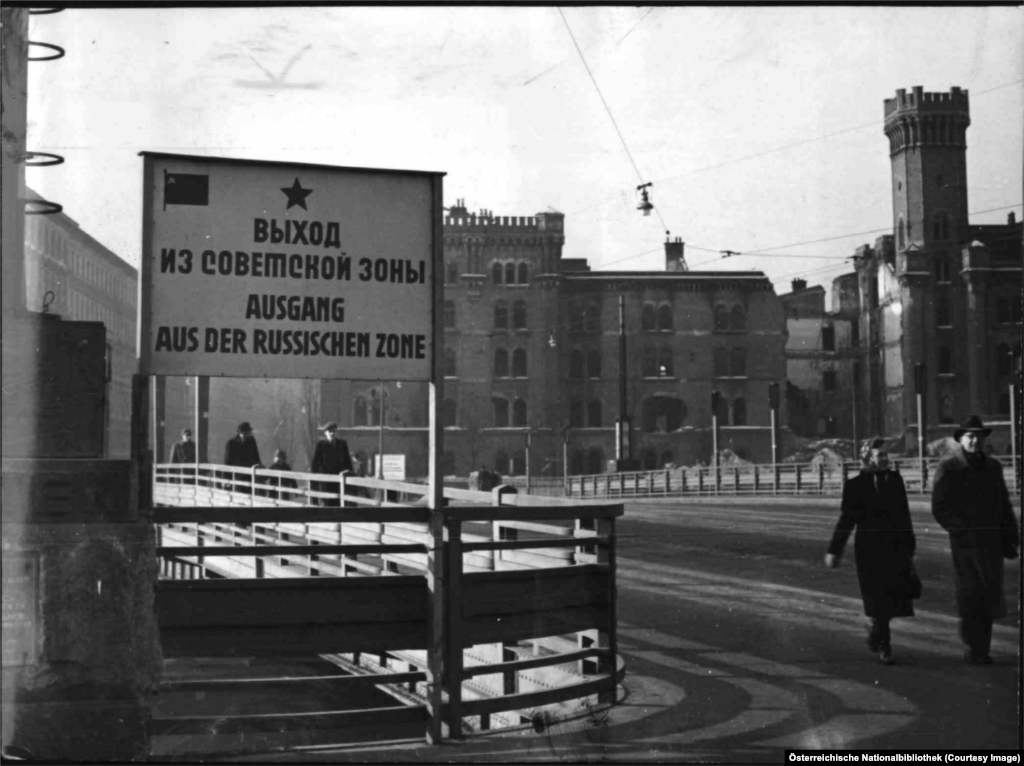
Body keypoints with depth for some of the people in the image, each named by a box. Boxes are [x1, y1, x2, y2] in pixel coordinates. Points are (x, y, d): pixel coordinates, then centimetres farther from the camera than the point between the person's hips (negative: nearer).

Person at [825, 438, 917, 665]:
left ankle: (876, 636, 31)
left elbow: (904, 516, 12)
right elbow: (846, 520, -3)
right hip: (870, 551, -4)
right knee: (878, 602, -1)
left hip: (895, 550, 4)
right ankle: (883, 647, 11)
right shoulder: (855, 485, -5)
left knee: (891, 601, 5)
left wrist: (909, 549, 15)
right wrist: (834, 551, -5)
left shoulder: (895, 480, 7)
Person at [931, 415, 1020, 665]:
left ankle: (982, 650, 14)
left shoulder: (992, 467, 14)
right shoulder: (947, 470, -3)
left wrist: (1010, 537, 11)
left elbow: (1004, 505, 19)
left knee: (990, 597, 5)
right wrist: (963, 531, -15)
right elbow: (940, 509, -7)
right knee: (970, 598, -4)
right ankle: (973, 650, 3)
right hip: (965, 543, -5)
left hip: (992, 542, 5)